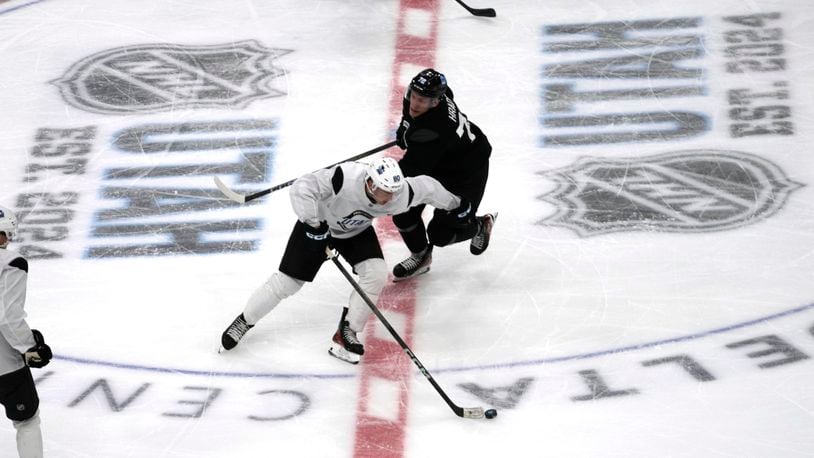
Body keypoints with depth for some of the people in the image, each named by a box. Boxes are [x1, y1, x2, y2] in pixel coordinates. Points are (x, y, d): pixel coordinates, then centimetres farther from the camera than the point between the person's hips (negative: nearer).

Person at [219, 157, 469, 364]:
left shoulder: (401, 194, -28)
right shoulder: (344, 178, -43)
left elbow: (427, 187, -8)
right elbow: (302, 188, -44)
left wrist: (455, 205, 7)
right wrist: (313, 225, -46)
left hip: (357, 231, 4)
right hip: (317, 224, -4)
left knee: (376, 274, -16)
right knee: (288, 281, -2)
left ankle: (346, 332, -1)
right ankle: (245, 320, 20)